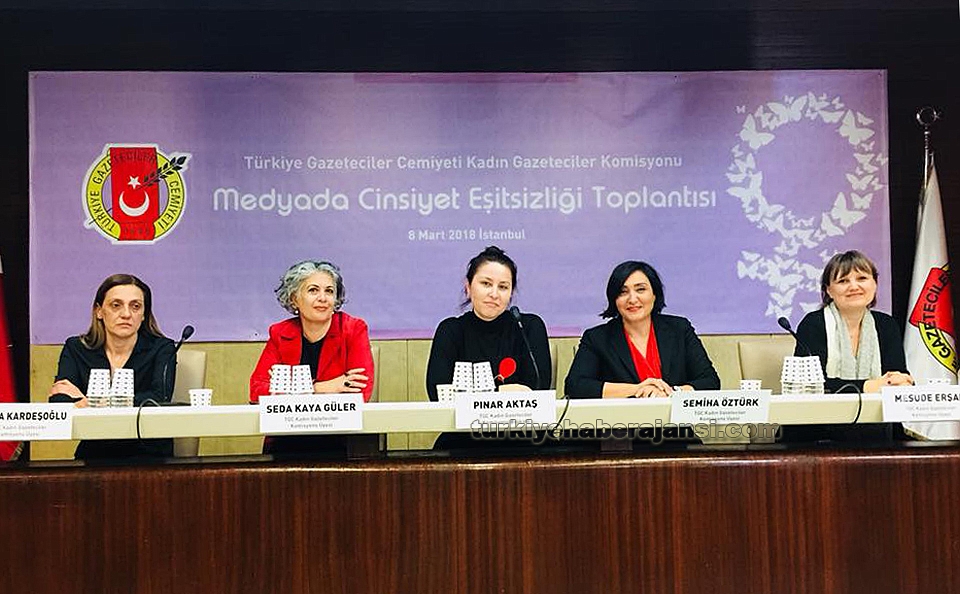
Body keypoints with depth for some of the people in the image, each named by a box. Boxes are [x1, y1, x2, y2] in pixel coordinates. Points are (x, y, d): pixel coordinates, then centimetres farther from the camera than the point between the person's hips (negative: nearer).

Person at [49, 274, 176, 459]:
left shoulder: (161, 348, 4)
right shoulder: (76, 349, 10)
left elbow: (160, 398, -13)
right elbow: (58, 404, -5)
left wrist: (91, 402, -15)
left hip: (150, 457, -1)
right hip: (94, 456, 2)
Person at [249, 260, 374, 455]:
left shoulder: (353, 329, 0)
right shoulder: (280, 333, 8)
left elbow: (362, 391, -12)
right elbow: (257, 390, -3)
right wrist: (318, 388, -13)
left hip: (339, 441, -2)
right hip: (287, 442, 2)